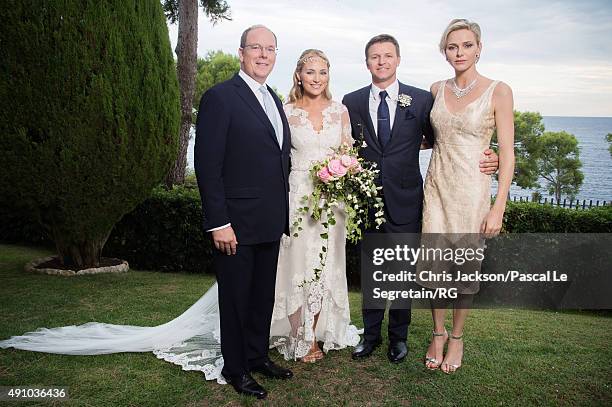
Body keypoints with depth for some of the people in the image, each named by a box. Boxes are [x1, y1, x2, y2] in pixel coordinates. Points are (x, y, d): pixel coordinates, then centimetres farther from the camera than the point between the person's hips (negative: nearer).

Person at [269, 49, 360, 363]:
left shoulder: (340, 111, 7)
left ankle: (318, 332, 25)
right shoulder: (286, 112, 1)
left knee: (326, 266, 9)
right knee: (298, 264, 2)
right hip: (297, 195, -2)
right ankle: (300, 339, 17)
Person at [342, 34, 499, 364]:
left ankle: (398, 336, 32)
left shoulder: (421, 100, -1)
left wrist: (483, 159, -11)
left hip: (404, 201, -1)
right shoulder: (352, 102, 2)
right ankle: (370, 334, 32)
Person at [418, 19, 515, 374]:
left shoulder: (498, 91, -6)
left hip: (471, 190, -3)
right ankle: (438, 334, 28)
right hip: (437, 186, 3)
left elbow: (507, 153, -8)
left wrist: (498, 208, -12)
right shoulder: (437, 89, 6)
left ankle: (457, 337, 29)